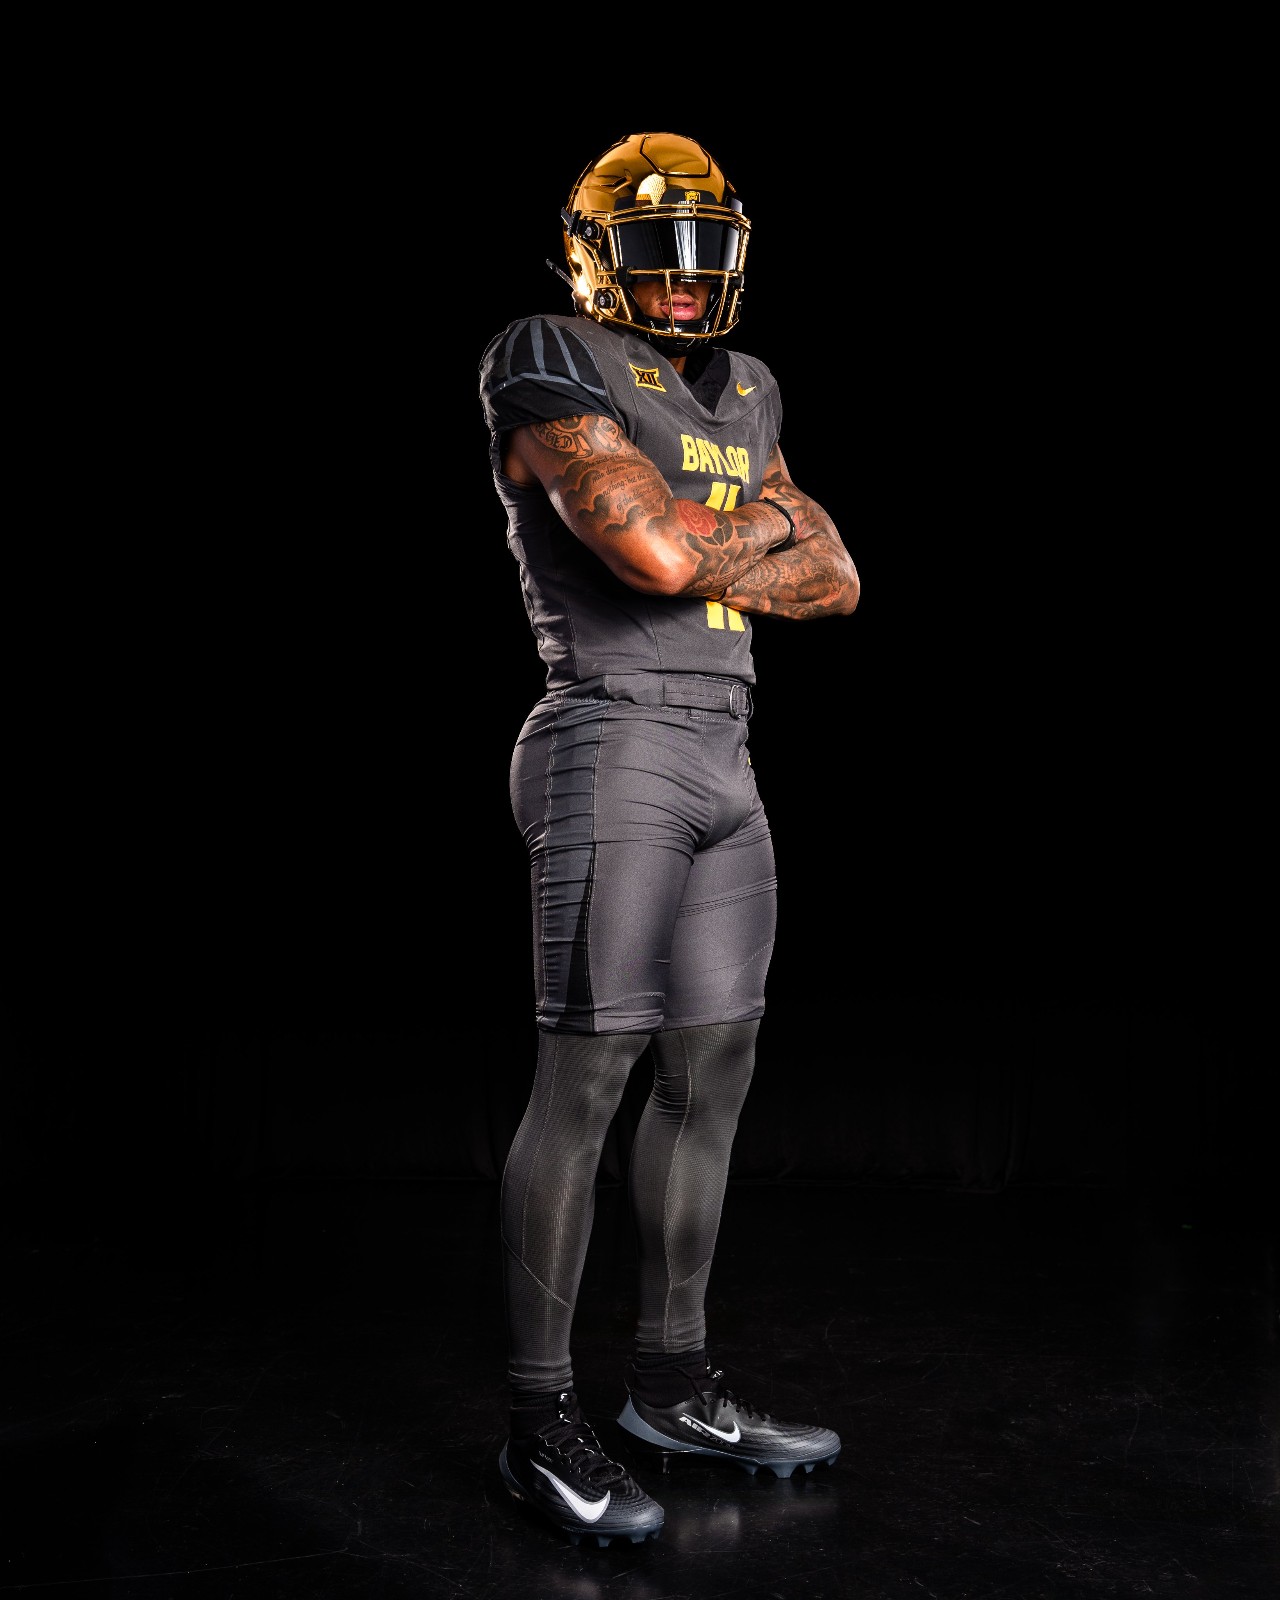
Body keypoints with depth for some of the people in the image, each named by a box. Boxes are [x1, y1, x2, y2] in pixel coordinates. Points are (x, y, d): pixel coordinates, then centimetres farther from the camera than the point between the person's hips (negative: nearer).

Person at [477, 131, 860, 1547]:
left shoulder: (742, 394, 21)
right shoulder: (552, 364, -3)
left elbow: (833, 581, 12)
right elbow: (656, 548, -19)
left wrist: (700, 555, -3)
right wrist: (758, 527, 1)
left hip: (723, 759, 8)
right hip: (614, 747, -8)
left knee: (713, 1070, 10)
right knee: (586, 1077, -6)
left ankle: (673, 1386, 24)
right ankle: (540, 1423, 6)